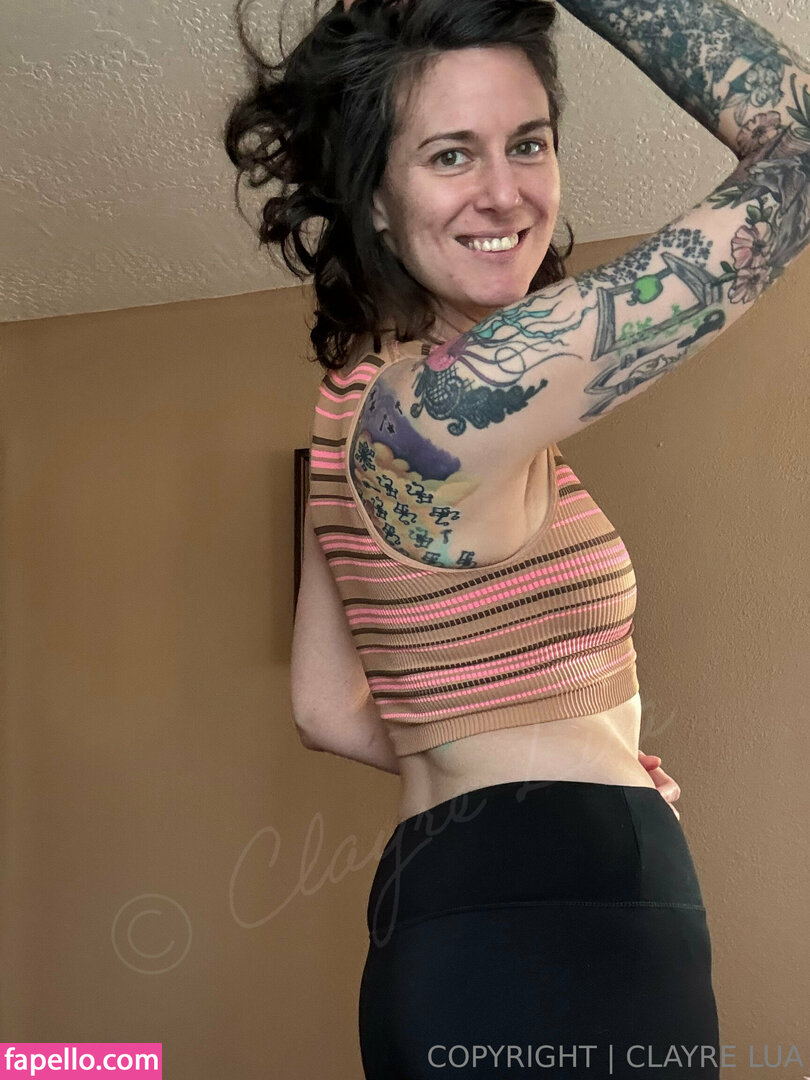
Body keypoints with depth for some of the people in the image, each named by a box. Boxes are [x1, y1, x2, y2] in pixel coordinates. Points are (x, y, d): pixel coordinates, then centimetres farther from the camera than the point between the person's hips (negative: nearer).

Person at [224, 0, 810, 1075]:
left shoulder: (360, 404, 6)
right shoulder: (450, 402, -22)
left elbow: (327, 710, 11)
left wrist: (504, 768, 10)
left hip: (444, 907, 9)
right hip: (557, 945, -9)